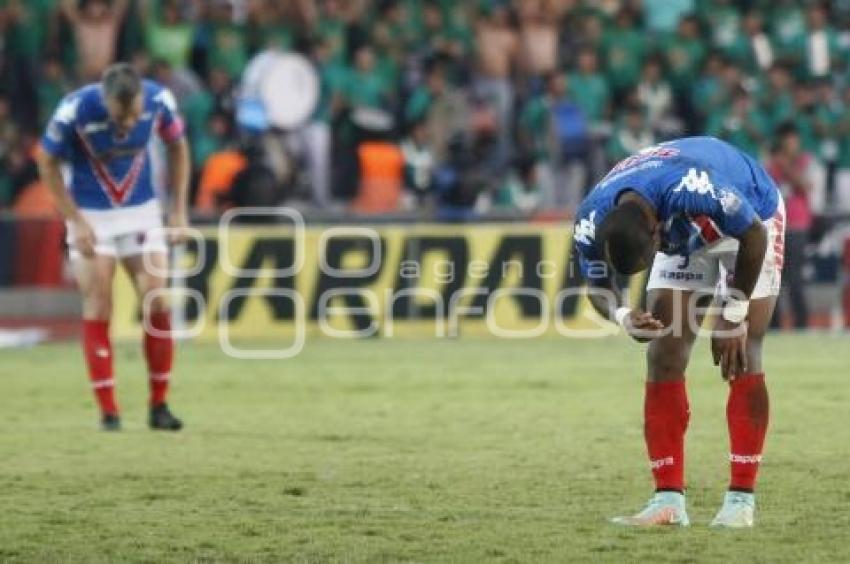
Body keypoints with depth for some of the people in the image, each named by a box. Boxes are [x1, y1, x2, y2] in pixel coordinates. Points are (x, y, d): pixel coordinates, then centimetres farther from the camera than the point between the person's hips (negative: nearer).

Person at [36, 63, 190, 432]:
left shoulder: (159, 100, -19)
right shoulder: (74, 110, -27)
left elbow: (177, 147, 1)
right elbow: (48, 164, -11)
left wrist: (179, 211, -2)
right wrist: (75, 222, -14)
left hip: (142, 210, 2)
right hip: (91, 215, -2)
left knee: (157, 305, -4)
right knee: (98, 311, -5)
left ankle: (159, 406, 6)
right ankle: (108, 411, 1)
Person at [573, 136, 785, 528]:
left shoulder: (692, 188, -45)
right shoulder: (591, 224, -29)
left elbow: (754, 235, -27)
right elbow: (598, 287, -10)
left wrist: (734, 313, -23)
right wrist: (623, 316, -33)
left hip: (749, 219, -4)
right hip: (683, 238, 5)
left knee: (741, 355, -15)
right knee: (663, 358, -8)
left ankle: (741, 498, -12)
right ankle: (669, 499, -6)